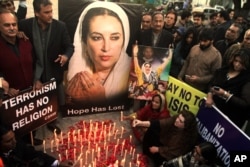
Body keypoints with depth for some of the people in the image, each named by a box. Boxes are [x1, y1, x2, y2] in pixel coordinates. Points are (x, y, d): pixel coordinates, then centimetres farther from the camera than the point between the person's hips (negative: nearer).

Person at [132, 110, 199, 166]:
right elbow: (159, 123, -28)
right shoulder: (175, 120, -23)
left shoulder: (188, 137, -34)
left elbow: (174, 152, -27)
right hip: (164, 141, 6)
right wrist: (142, 123, -40)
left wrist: (158, 149, -20)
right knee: (151, 131, -7)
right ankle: (145, 155, 14)